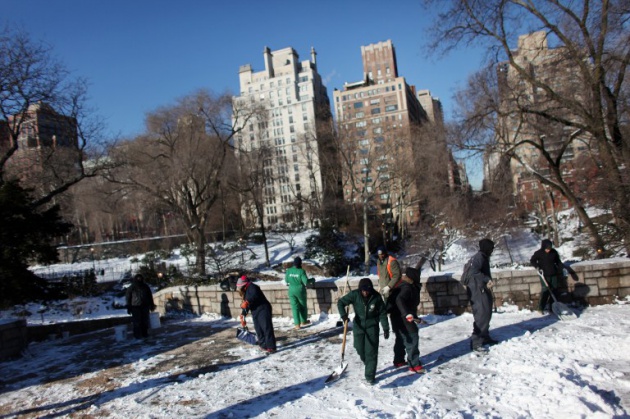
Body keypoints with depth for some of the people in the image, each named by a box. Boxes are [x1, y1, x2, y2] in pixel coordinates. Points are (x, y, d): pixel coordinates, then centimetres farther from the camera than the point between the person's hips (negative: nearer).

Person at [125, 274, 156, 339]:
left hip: (145, 306, 3)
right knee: (137, 321, -4)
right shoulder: (132, 287, -1)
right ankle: (137, 335, 5)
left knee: (145, 321, 6)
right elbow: (128, 297, 2)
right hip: (135, 307, -3)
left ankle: (145, 333, 17)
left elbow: (150, 296, 14)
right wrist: (129, 307, -2)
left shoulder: (145, 287, 6)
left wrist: (151, 305, 12)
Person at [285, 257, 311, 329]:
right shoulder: (301, 271, -17)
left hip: (291, 291, 2)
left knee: (295, 307, 6)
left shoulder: (288, 271, -6)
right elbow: (306, 281, -18)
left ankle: (297, 324, 3)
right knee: (303, 306, 18)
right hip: (300, 290, -2)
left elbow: (286, 280, 5)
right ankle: (303, 321, 31)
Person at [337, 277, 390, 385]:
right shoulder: (354, 294, -15)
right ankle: (369, 366, 38)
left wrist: (386, 328, -4)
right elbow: (341, 302, -8)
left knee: (371, 351, -4)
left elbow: (382, 313, -5)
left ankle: (370, 375, 8)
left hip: (372, 327, -2)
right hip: (358, 326, 2)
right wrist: (343, 314, -24)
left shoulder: (376, 297, -15)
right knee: (360, 349, 11)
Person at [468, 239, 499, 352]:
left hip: (483, 290, 10)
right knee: (481, 316, -13)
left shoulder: (484, 257, 16)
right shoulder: (479, 257, -15)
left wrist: (488, 281, 3)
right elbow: (474, 271, -27)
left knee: (487, 314, 18)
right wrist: (487, 279, -24)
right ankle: (475, 342, -11)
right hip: (478, 290, -10)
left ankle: (485, 337, 31)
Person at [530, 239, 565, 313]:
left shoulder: (554, 252, 1)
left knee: (554, 291, 6)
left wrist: (562, 268, 6)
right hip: (544, 275, -4)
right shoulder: (538, 253, -10)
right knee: (545, 291, -9)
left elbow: (558, 261, 14)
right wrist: (537, 266, -17)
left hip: (554, 275, 5)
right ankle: (541, 308, -3)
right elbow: (532, 261, -2)